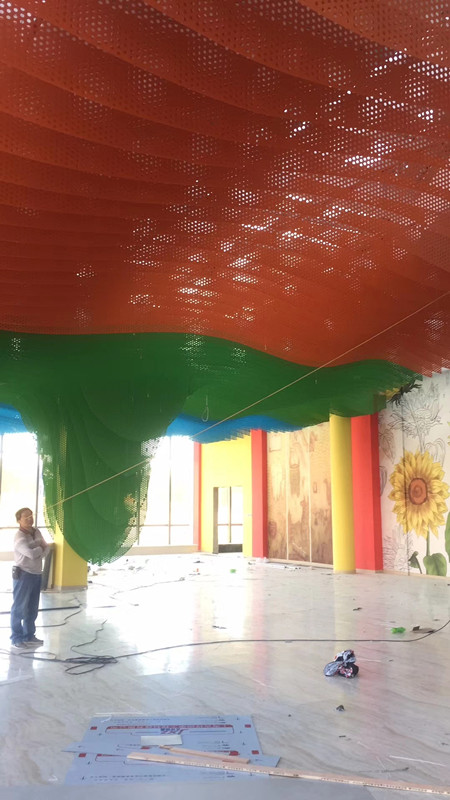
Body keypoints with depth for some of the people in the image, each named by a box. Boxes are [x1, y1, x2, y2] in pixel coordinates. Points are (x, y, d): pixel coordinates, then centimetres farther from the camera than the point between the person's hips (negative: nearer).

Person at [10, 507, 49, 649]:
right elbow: (32, 554, -27)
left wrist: (38, 551, -16)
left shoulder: (36, 532, 8)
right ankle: (16, 638, 6)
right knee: (19, 607, -2)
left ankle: (29, 636, 24)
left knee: (32, 608, 14)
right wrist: (40, 548, -8)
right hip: (23, 574, -8)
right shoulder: (19, 537, -17)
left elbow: (46, 549, 4)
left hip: (37, 574, 8)